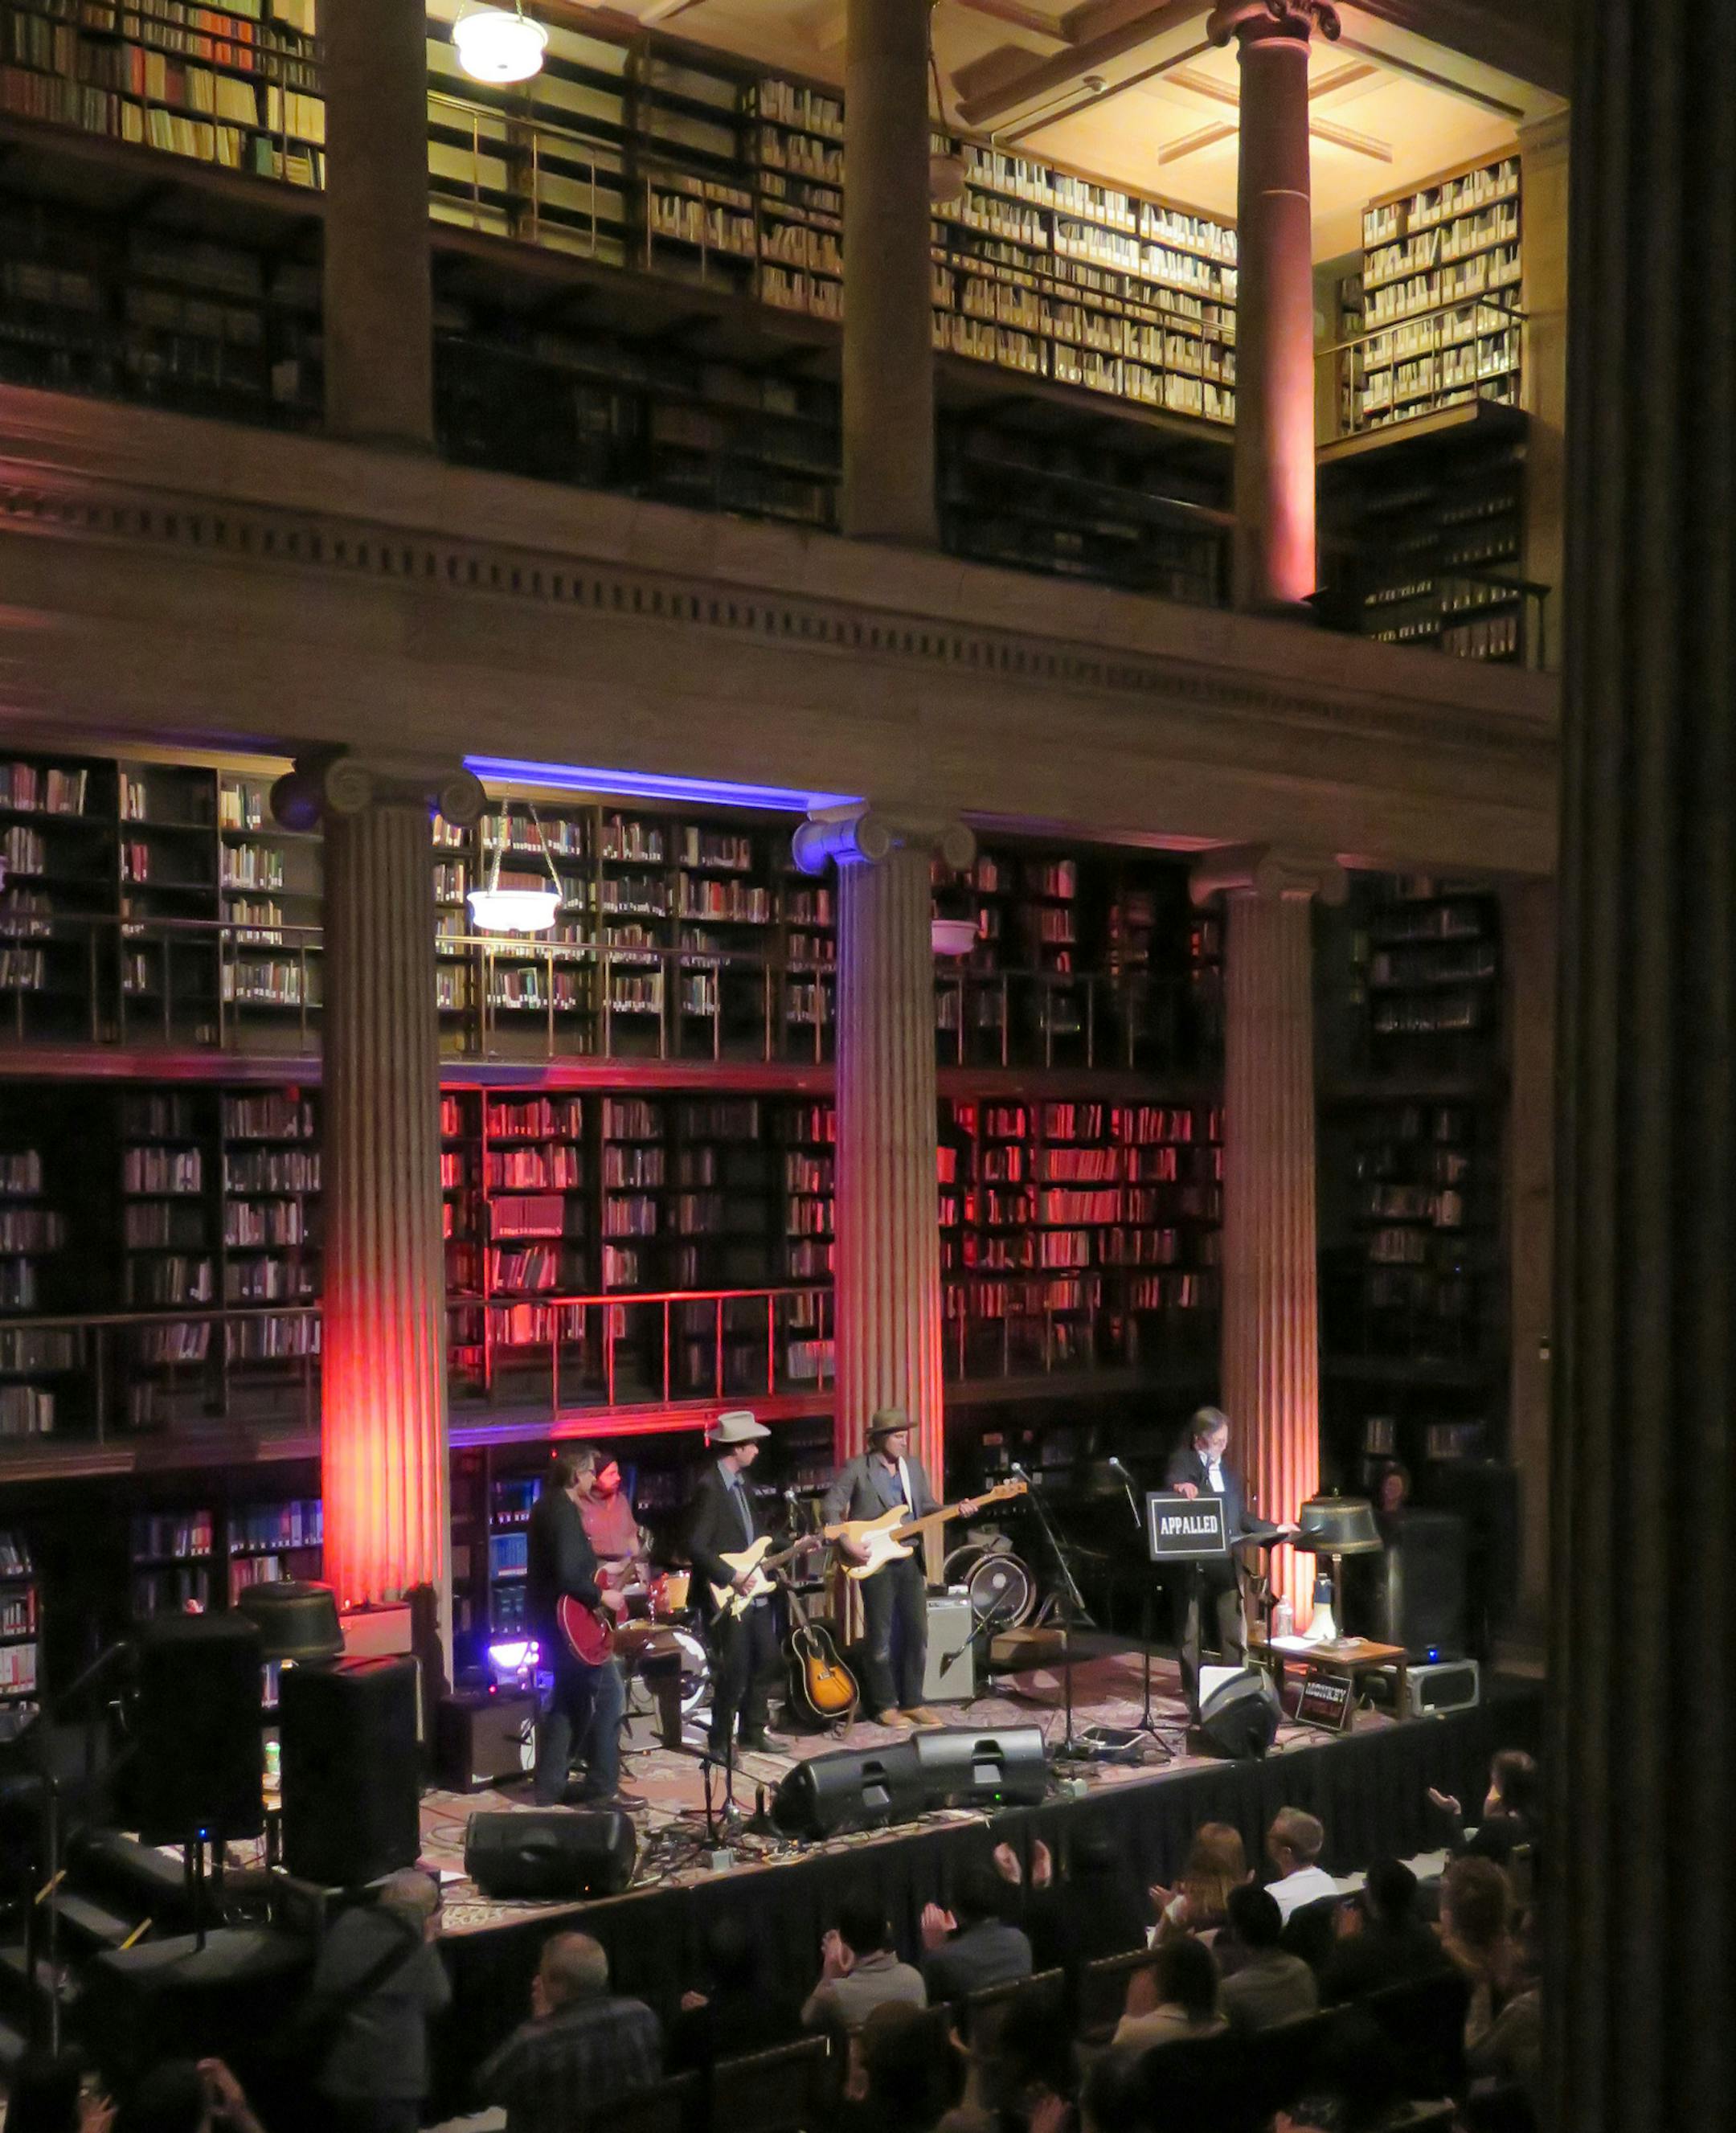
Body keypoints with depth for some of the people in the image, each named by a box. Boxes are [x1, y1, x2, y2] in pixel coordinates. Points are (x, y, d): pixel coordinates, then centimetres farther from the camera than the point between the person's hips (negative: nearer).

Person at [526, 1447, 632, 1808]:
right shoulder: (564, 1511, -20)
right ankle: (602, 1787, -2)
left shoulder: (547, 1505, 12)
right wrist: (601, 1596, -16)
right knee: (609, 1692, -4)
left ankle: (550, 1785, 19)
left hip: (551, 1616, 10)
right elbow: (568, 1576, -28)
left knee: (569, 1697, 16)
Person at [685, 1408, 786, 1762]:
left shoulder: (741, 1481, 11)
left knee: (767, 1660, 15)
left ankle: (753, 1730, 30)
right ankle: (721, 1743, 11)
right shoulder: (709, 1486, -18)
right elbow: (697, 1547, -22)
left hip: (754, 1590, 9)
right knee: (734, 1672, -3)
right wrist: (732, 1576, -22)